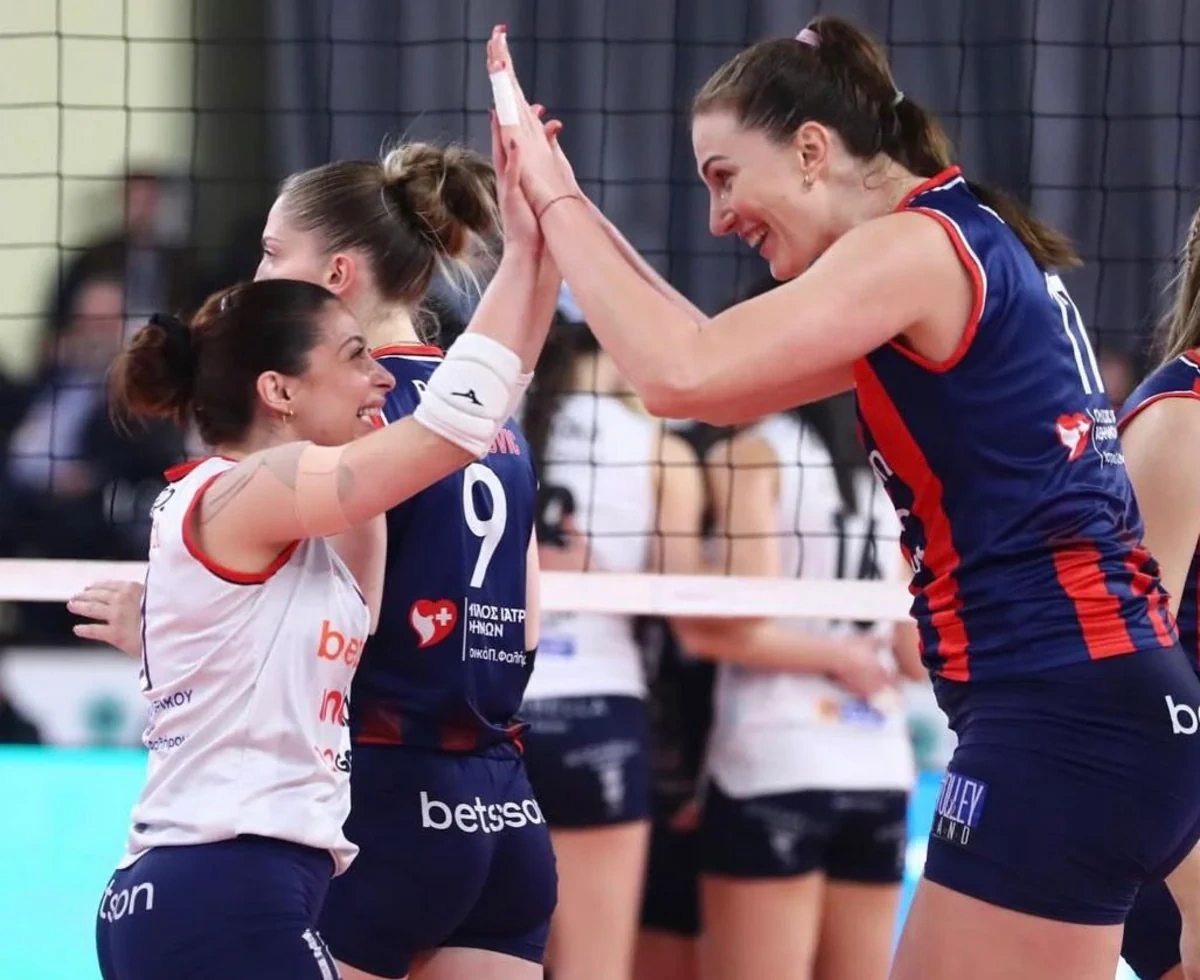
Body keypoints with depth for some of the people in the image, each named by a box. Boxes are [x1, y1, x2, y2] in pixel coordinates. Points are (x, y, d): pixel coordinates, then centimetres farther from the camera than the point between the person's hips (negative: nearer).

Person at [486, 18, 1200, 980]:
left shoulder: (914, 246, -11)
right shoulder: (970, 243, 18)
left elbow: (681, 373, -20)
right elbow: (735, 383, 24)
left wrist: (555, 200, -7)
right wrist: (578, 215, 18)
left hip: (1058, 719, -10)